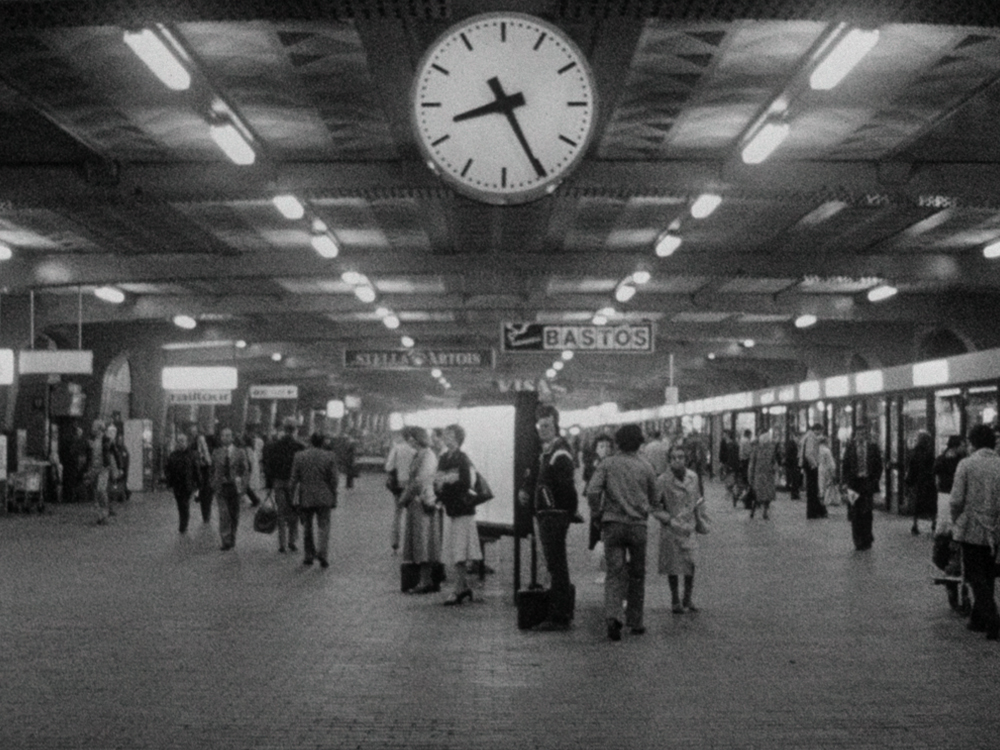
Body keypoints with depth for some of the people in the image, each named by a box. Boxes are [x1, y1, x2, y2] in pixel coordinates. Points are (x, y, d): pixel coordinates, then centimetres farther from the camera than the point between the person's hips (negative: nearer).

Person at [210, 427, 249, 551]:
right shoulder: (216, 453, 6)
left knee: (234, 516, 8)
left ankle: (232, 540, 23)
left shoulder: (240, 453, 4)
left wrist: (241, 484, -6)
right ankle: (226, 541, -14)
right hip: (221, 487, -1)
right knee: (223, 514, -13)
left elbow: (246, 470, 5)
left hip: (235, 487, 1)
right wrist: (214, 486, 6)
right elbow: (213, 471, 12)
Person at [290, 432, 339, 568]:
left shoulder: (299, 456, -2)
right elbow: (333, 480, -2)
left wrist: (294, 496, 8)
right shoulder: (330, 456, -3)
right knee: (323, 527, 4)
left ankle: (308, 556, 16)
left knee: (307, 528, 14)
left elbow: (294, 479, 0)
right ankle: (322, 553, -13)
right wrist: (334, 499, 5)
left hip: (305, 497, 1)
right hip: (324, 498, -1)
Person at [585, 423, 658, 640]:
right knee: (637, 575, 13)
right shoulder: (646, 467, 3)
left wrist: (596, 513, 3)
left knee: (615, 573, -1)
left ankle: (612, 616, -22)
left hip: (613, 524, 0)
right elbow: (652, 499, 11)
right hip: (638, 525, 0)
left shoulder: (607, 464, 1)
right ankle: (635, 621, 18)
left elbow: (592, 491, -11)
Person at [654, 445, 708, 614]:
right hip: (670, 530, -3)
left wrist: (700, 520, 20)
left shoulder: (693, 477, 1)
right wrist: (672, 521, -18)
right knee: (673, 567, 5)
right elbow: (655, 508, -9)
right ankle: (675, 601, 21)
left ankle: (687, 599, 14)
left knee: (691, 564, -5)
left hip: (689, 529, 3)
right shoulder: (663, 481, -12)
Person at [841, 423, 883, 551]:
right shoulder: (850, 446, 5)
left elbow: (878, 465, 8)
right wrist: (846, 482, -2)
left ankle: (866, 540, 7)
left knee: (867, 513, -2)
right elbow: (845, 465, 6)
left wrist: (875, 481, -1)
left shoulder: (873, 446, 4)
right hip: (854, 482, 0)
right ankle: (858, 542, 5)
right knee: (855, 513, -1)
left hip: (868, 482, 0)